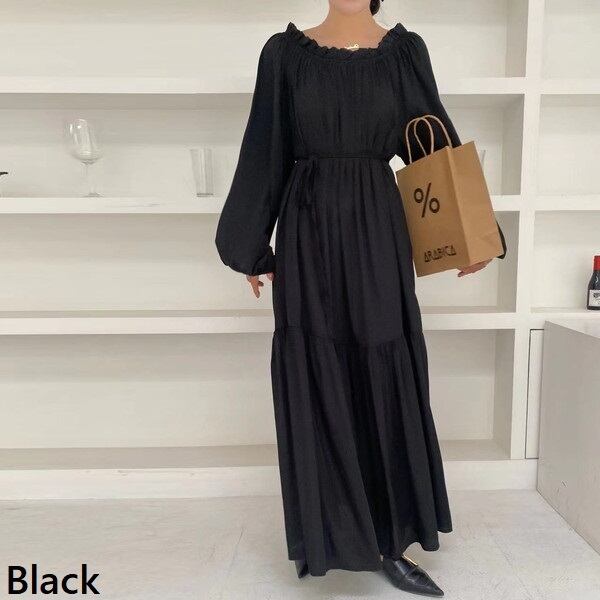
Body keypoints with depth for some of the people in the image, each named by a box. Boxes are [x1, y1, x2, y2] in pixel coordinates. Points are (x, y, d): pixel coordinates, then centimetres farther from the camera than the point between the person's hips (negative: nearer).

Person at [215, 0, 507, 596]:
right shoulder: (285, 51, 7)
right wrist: (252, 244, 4)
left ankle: (388, 542, 18)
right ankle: (325, 536, 21)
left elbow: (437, 142, 12)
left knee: (387, 383, 2)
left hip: (376, 232, 1)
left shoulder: (405, 50, 10)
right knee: (316, 384, 3)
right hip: (308, 235, -1)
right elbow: (265, 153, 7)